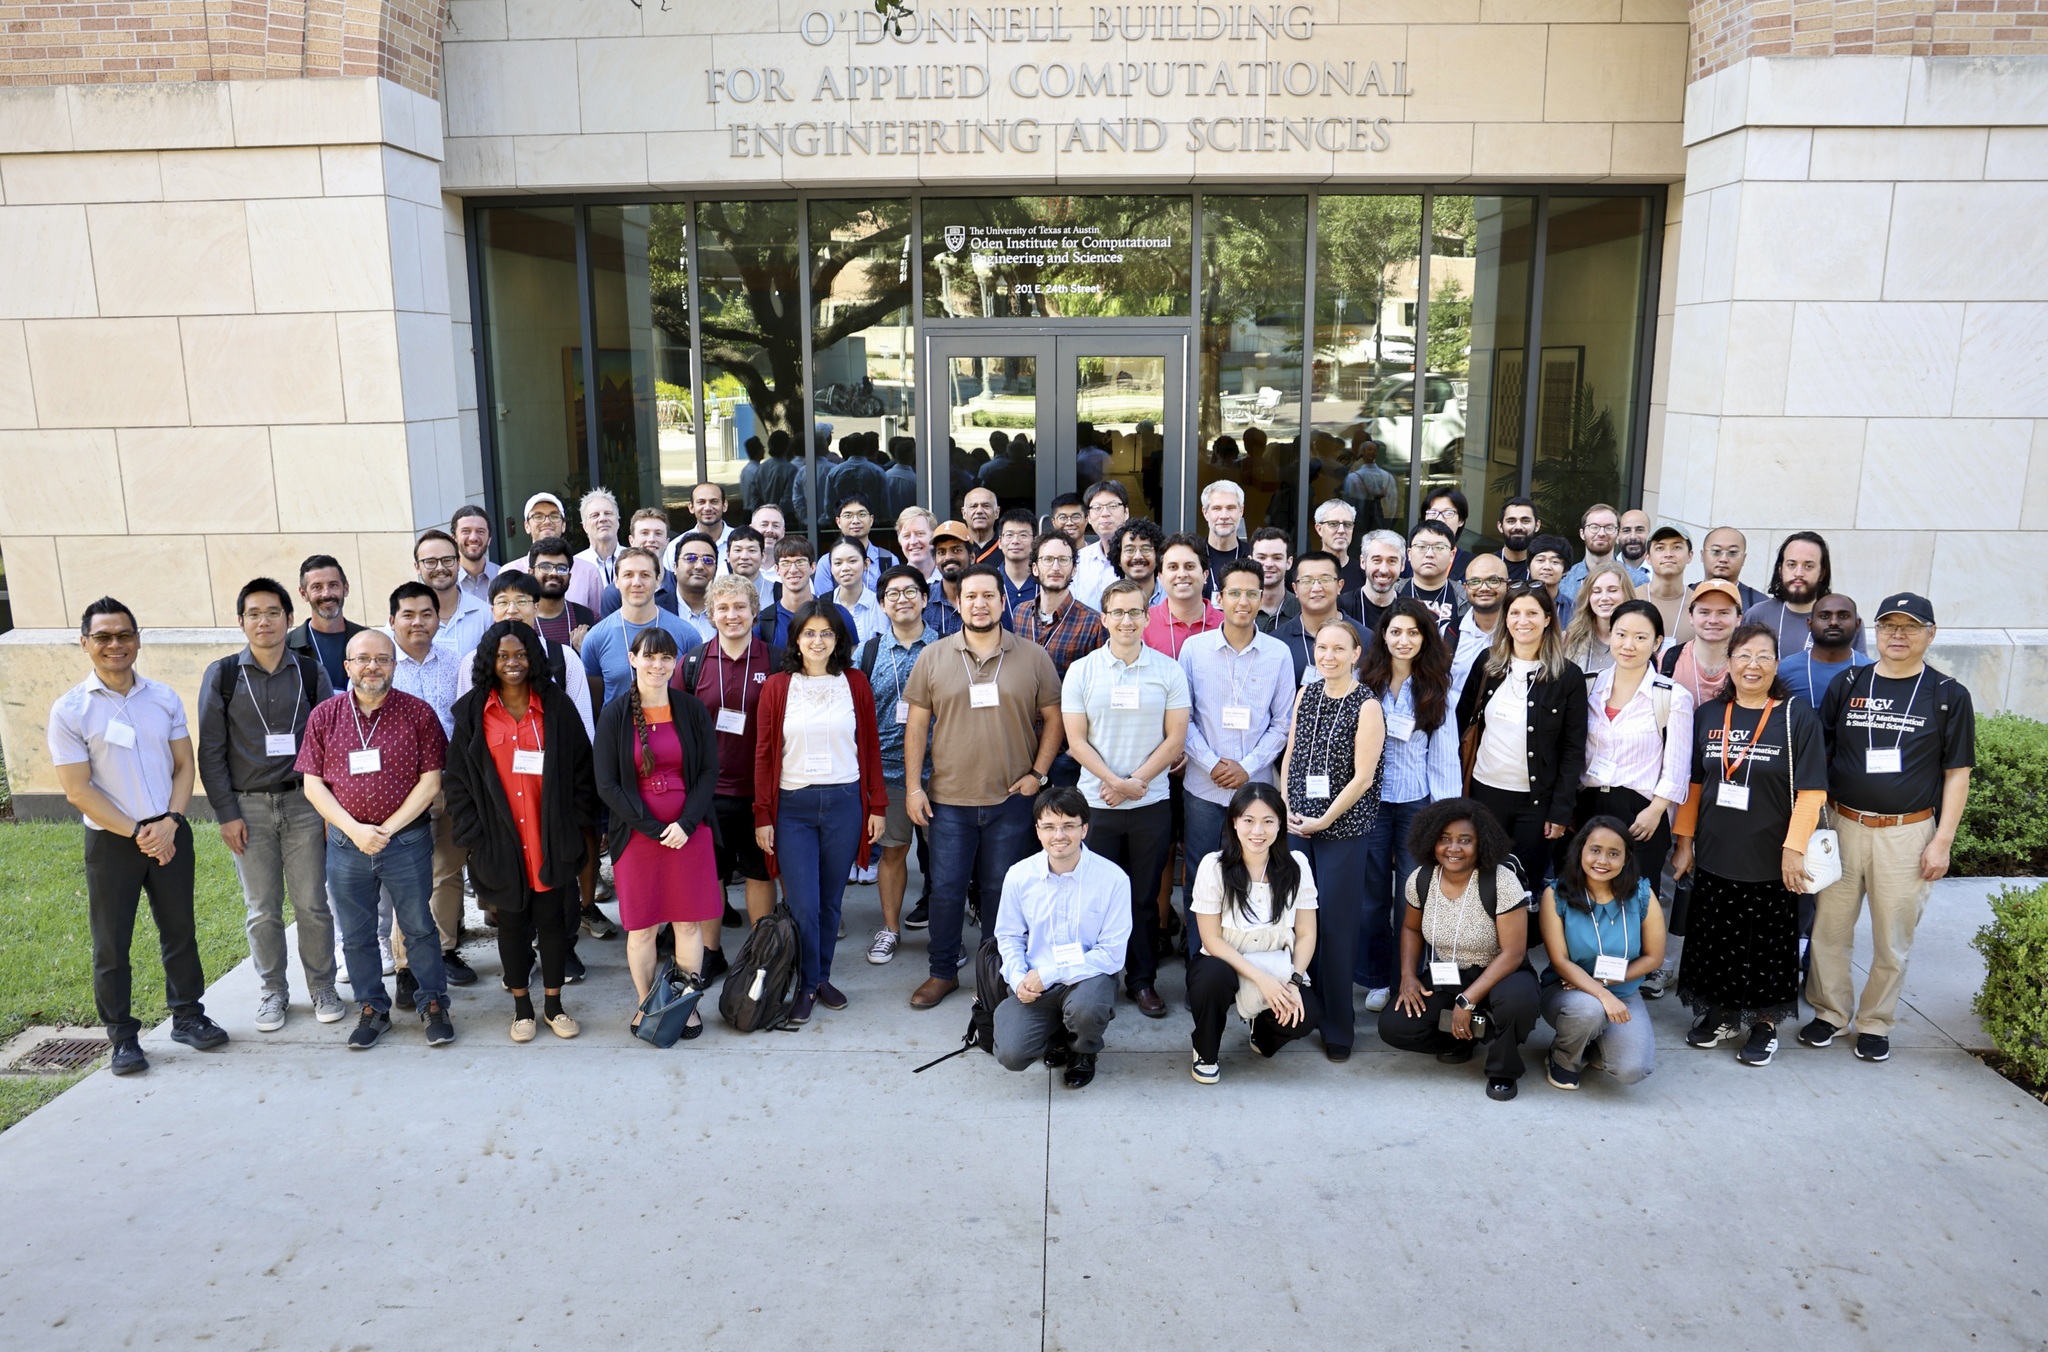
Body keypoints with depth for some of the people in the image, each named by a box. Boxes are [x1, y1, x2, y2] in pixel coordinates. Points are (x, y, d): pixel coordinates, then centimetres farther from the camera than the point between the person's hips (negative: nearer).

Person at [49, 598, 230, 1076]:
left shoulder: (165, 698, 3)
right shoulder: (70, 710, -7)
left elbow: (184, 766, 5)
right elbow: (78, 790, -9)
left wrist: (169, 822, -9)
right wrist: (136, 833, -13)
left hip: (169, 833, 3)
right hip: (110, 841, -3)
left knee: (180, 930, 12)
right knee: (111, 944, 5)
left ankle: (188, 1016, 26)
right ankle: (123, 1036, 18)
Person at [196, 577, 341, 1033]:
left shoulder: (310, 672, 3)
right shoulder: (222, 676, 1)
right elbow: (211, 751, 1)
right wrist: (226, 814, -4)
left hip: (302, 802, 0)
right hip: (249, 806, 0)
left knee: (312, 904, 3)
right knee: (262, 910, 6)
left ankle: (322, 987, 18)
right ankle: (274, 991, 22)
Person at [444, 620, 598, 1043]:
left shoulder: (556, 706, 0)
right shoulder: (472, 712, 1)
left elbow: (581, 771, 2)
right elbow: (458, 780, 2)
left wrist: (576, 828, -3)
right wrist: (473, 836, -4)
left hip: (551, 841, 0)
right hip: (500, 843, 0)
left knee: (553, 920, 8)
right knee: (511, 924, 11)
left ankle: (553, 1005, 24)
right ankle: (522, 1007, 26)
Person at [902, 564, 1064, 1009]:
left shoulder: (1032, 658, 0)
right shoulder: (933, 658, 2)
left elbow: (1053, 718, 5)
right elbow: (916, 725, 4)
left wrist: (1038, 773, -3)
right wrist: (914, 786, -1)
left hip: (1011, 799, 0)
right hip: (948, 799, 0)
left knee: (1000, 890, 10)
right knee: (946, 889, 7)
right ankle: (943, 973, 23)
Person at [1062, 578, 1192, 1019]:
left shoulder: (1169, 671, 1)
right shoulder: (1081, 671, 2)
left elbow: (1175, 738, -2)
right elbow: (1076, 740, -2)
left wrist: (1135, 781, -11)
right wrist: (1113, 781, -13)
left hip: (1151, 804, 0)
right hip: (1096, 803, 0)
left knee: (1145, 898, 8)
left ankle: (1143, 979, 22)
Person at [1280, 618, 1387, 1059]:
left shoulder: (1366, 706, -9)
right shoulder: (1306, 694, 7)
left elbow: (1363, 777, -11)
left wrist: (1323, 820, -11)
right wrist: (1285, 808, 1)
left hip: (1343, 828, -4)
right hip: (1295, 824, 4)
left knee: (1336, 924, 0)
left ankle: (1338, 1026, 13)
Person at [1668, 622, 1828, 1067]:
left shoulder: (1797, 718, -6)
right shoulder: (1708, 716, 6)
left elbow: (1810, 791, -9)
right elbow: (1693, 783, 10)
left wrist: (1794, 848, -15)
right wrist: (1684, 840, 8)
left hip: (1770, 861, -3)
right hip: (1714, 856, 4)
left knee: (1767, 944, 7)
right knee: (1716, 940, 11)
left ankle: (1765, 1023, 23)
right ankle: (1722, 1015, 28)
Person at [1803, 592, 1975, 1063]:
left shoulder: (1949, 695, 1)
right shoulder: (1848, 684, 4)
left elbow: (1957, 773, 1)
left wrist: (1942, 841, -5)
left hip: (1908, 833, -1)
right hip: (1843, 825, 2)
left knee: (1893, 939, 8)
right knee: (1829, 928, 7)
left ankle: (1874, 1022, 24)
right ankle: (1830, 1011, 24)